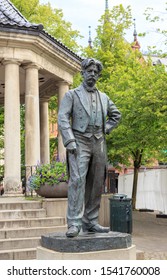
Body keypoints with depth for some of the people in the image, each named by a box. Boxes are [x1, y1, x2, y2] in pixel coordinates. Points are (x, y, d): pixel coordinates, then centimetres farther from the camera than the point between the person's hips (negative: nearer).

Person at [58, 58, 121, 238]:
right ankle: (74, 223, -18)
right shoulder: (72, 95, 6)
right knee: (77, 180, -18)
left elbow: (116, 115, 30)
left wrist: (105, 129, 13)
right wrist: (69, 141, -17)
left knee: (96, 184, 3)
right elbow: (62, 118, -5)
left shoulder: (103, 97, 18)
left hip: (98, 144, 5)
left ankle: (90, 222, 10)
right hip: (79, 142, -5)